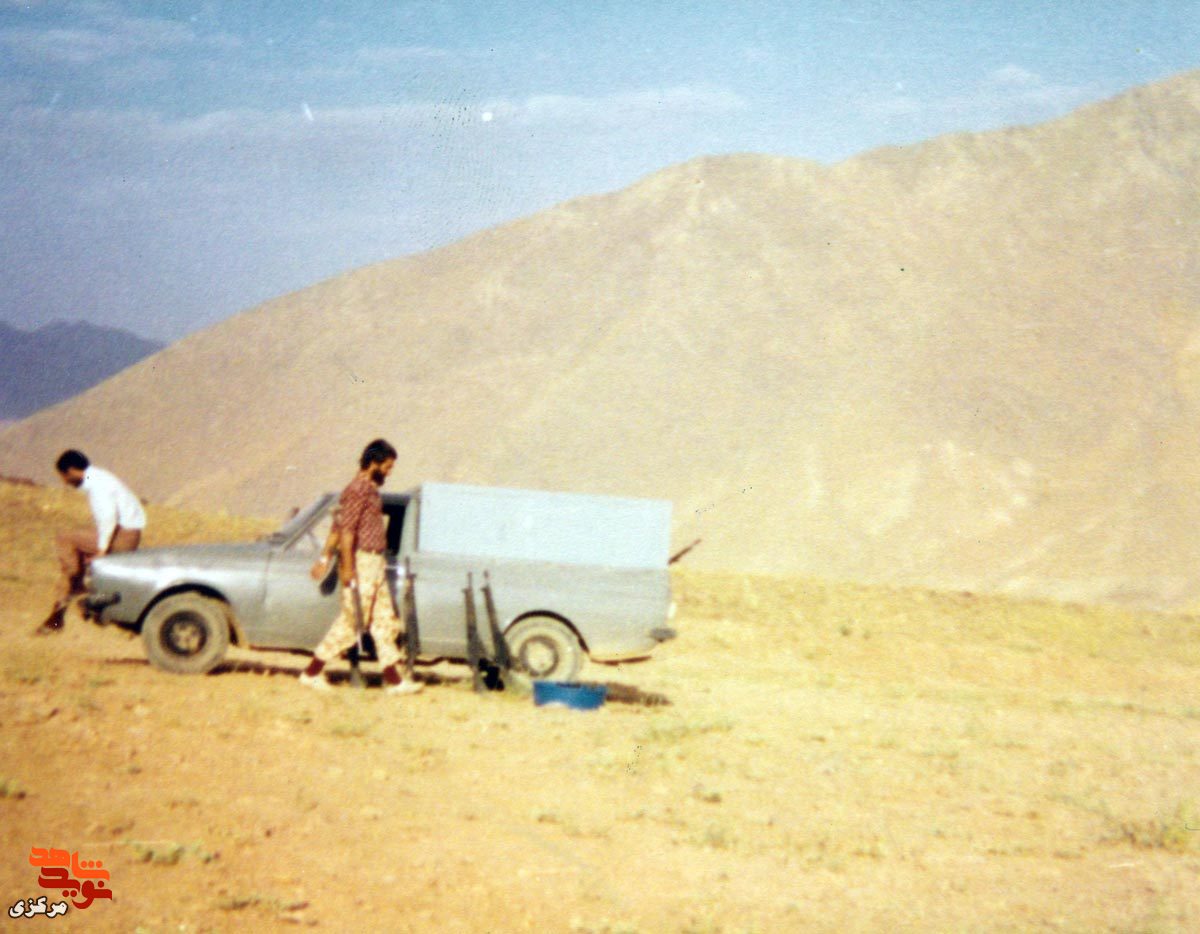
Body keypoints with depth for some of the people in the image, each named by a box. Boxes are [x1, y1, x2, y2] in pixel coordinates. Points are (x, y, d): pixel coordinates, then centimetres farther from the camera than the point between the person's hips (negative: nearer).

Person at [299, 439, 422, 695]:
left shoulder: (371, 490, 15)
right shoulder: (357, 491, -15)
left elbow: (336, 527, 18)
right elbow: (346, 530, -20)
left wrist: (324, 557, 20)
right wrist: (347, 568, -23)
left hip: (375, 564, 10)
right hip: (361, 563, -10)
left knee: (385, 621, 9)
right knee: (351, 622, -4)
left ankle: (393, 679, 11)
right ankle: (313, 672, 5)